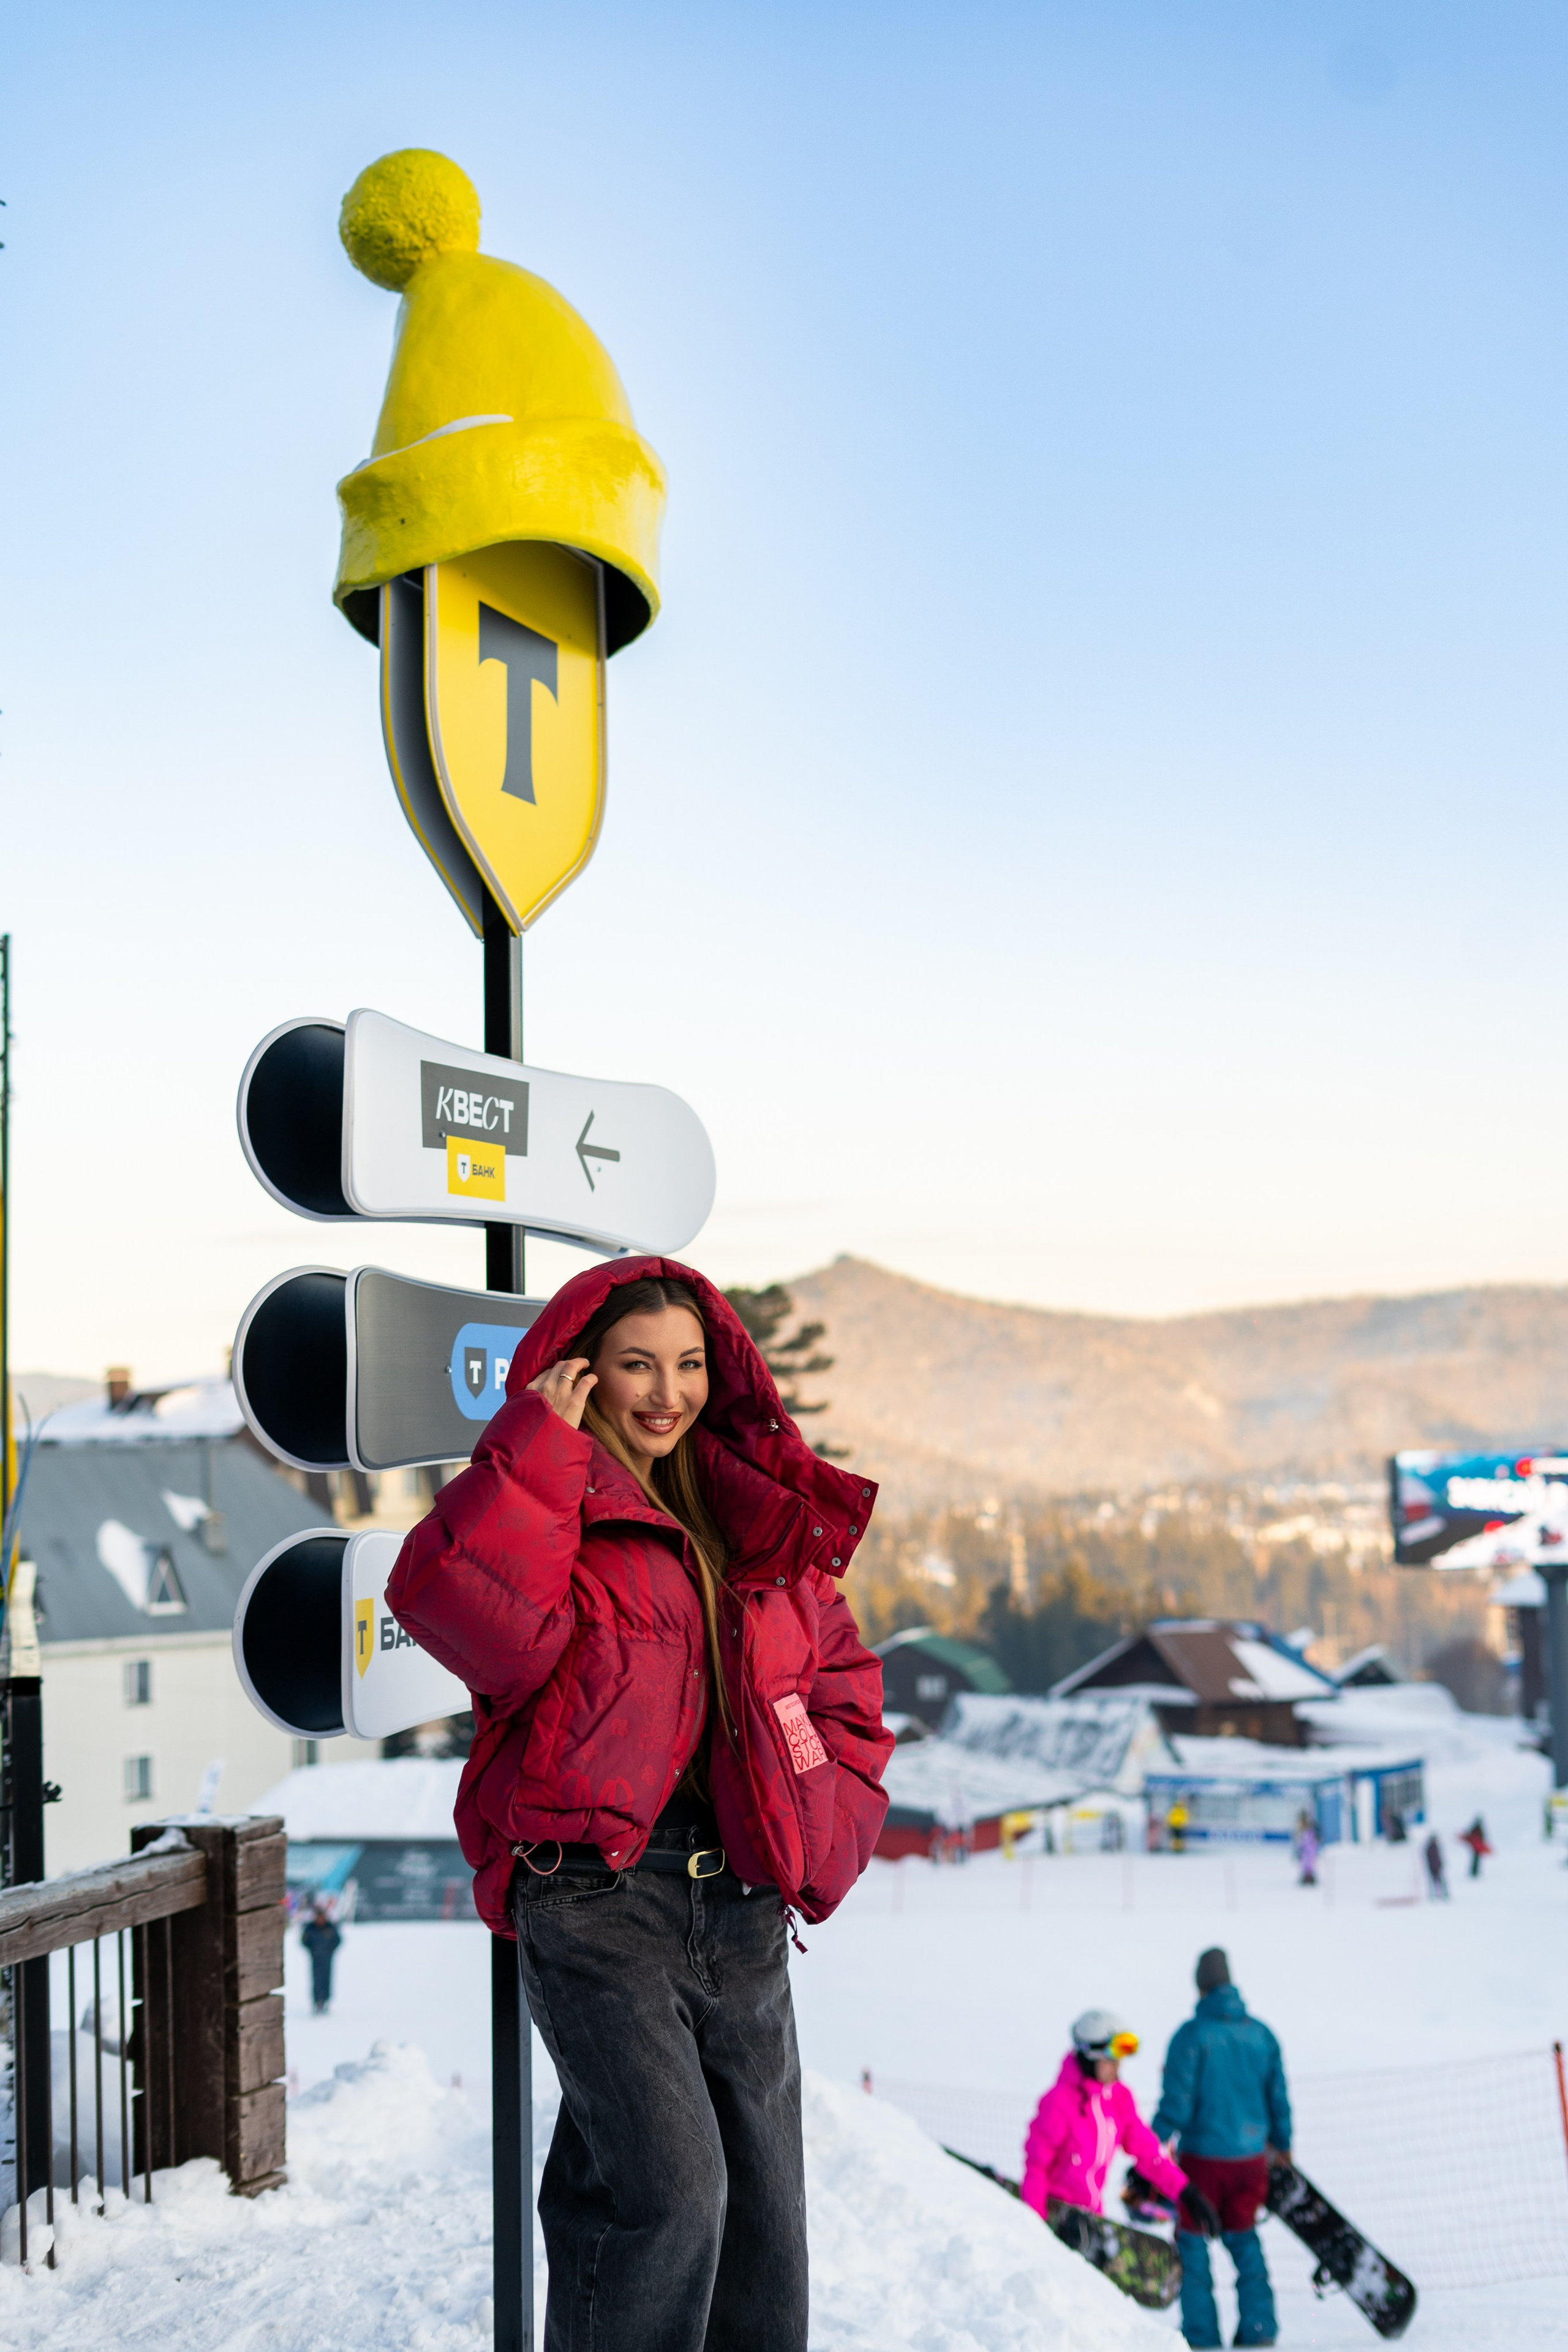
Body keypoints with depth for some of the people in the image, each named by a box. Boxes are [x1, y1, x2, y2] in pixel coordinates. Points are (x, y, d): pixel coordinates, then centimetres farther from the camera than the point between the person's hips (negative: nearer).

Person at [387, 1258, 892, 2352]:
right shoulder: (546, 1504, -5)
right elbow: (458, 1607, -26)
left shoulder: (763, 1518, 13)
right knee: (668, 2188, -18)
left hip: (739, 1900, 6)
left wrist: (822, 1837, 6)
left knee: (763, 2203, 14)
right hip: (597, 1896, -6)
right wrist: (540, 1446, -21)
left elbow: (841, 1681, 20)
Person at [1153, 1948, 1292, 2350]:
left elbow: (1176, 2102, -14)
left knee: (1193, 2241, 8)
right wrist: (1282, 2144, 26)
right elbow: (1278, 2097, 10)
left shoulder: (1192, 2034, -13)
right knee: (1243, 2236, 19)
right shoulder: (1260, 2034, 2)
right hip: (1251, 2154, 5)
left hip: (1202, 2155, -4)